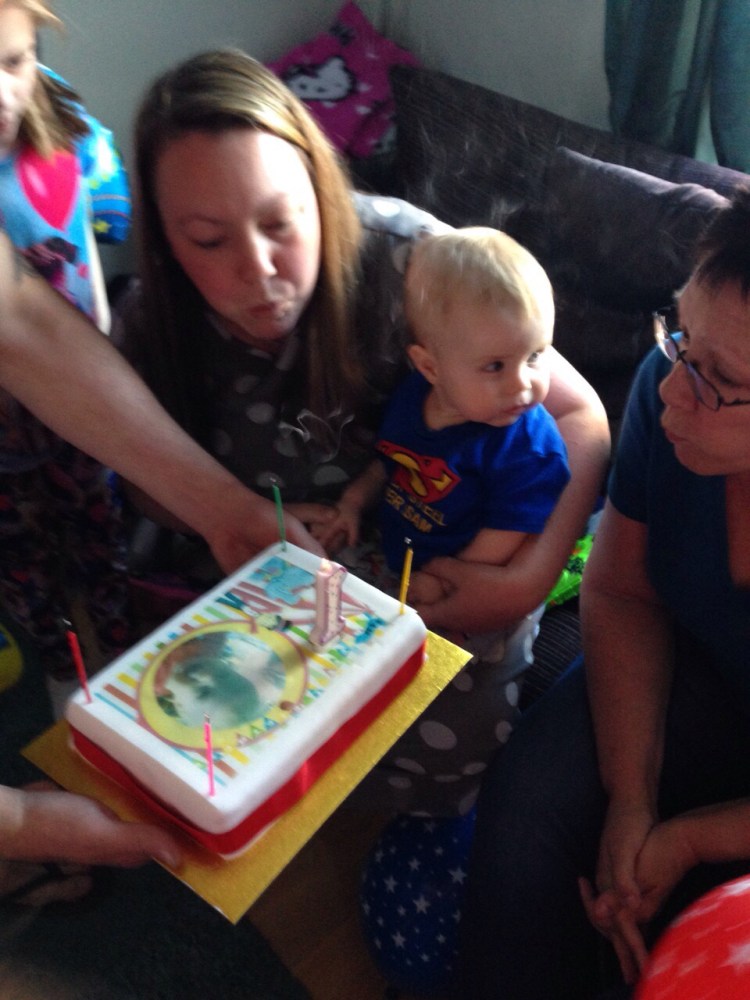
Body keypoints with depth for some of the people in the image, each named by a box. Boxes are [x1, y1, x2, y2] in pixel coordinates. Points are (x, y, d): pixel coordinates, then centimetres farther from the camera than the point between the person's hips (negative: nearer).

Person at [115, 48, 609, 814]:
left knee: (438, 771, -17)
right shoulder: (151, 328, -15)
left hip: (445, 570, -3)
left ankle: (441, 833, 21)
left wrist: (529, 582, -30)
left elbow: (581, 418, -19)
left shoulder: (405, 258, -26)